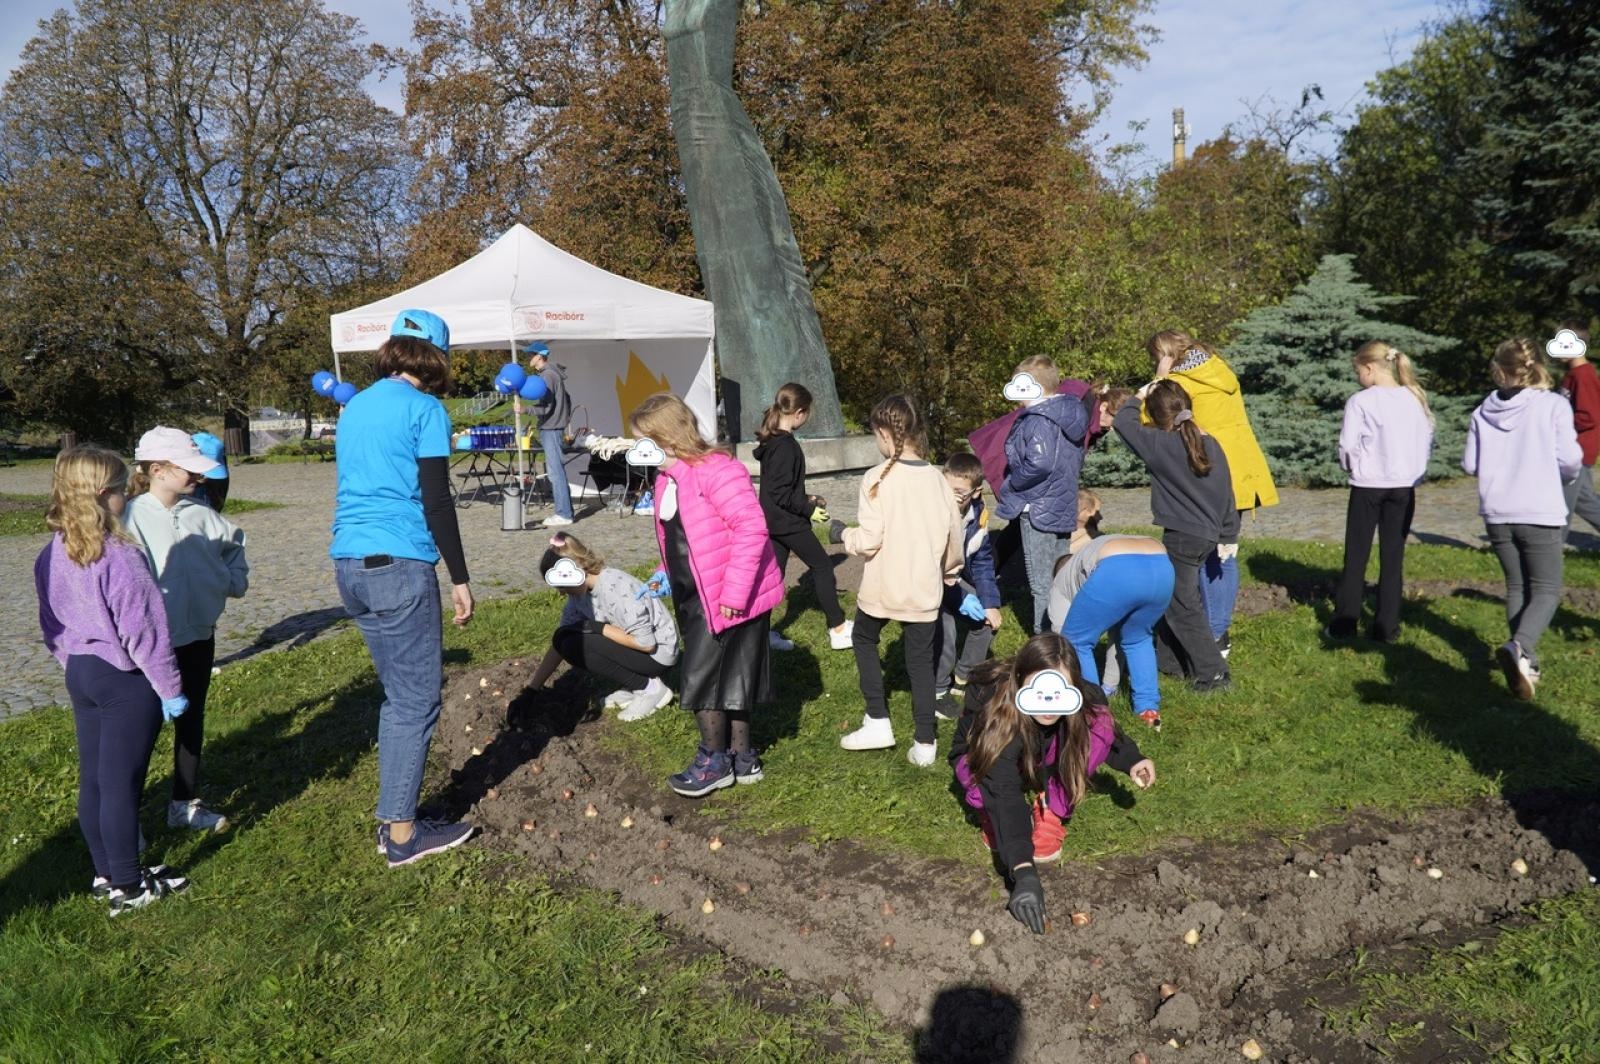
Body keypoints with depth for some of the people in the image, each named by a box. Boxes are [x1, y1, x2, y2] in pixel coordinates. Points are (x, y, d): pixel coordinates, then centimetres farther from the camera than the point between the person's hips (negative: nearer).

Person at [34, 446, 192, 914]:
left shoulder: (52, 555, 2)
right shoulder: (119, 557, -23)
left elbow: (51, 627, 12)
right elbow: (143, 631, -19)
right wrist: (170, 688, -11)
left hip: (81, 674, 8)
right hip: (126, 681, -8)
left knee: (92, 779, 16)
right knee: (121, 784, 1)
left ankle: (107, 873, 29)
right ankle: (127, 887, 12)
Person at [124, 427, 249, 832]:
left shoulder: (199, 513, 1)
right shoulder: (132, 517, -17)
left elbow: (234, 538, 20)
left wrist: (236, 575, 7)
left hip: (199, 635, 6)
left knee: (191, 719, 16)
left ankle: (185, 803, 31)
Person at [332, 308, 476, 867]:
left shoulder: (354, 407, 16)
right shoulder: (424, 408, -7)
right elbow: (436, 501, -12)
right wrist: (460, 578, -7)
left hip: (349, 564, 8)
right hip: (400, 567, -8)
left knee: (398, 695, 18)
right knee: (416, 701, 2)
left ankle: (394, 819, 23)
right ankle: (402, 833, 7)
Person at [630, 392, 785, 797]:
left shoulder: (715, 470, -21)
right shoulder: (669, 477, 9)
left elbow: (751, 528, -26)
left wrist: (734, 592, -25)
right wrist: (667, 574, 8)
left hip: (732, 599, -9)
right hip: (696, 598, 9)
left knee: (702, 677, -2)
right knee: (727, 678, 16)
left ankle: (715, 762, 14)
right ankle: (742, 757, 28)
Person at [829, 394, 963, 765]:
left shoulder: (877, 478, -14)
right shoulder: (937, 479, 0)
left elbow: (869, 540, -17)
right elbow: (953, 535, 7)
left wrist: (842, 534, 3)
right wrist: (950, 571, 25)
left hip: (882, 586, -3)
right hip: (924, 590, 3)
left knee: (864, 639, 22)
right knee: (920, 660, 11)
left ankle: (878, 722, 20)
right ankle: (925, 743, 11)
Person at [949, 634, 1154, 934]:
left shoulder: (1085, 698, -28)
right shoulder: (997, 709, -42)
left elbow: (1106, 730, -2)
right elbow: (1006, 793, -49)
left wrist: (1131, 760, -20)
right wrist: (1024, 872, -59)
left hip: (1041, 764, 3)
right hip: (984, 758, -3)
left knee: (1099, 725, -25)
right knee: (991, 784, -40)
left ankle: (1050, 813, -9)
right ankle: (991, 819, -4)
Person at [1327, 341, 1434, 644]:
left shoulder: (1360, 401, -12)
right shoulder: (1415, 399, 3)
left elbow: (1347, 446, -13)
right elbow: (1428, 440, 6)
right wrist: (1414, 470, 13)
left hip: (1368, 486, -4)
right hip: (1405, 487, 4)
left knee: (1356, 557, 6)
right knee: (1393, 557, 8)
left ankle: (1344, 624, 9)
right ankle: (1387, 627, 10)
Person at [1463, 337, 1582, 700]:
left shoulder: (1483, 411, 1)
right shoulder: (1553, 405, -8)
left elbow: (1470, 464, 3)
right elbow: (1570, 459, -10)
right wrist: (1567, 474, 13)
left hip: (1497, 514, 3)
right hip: (1541, 513, -3)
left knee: (1517, 586, 19)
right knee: (1546, 590, 4)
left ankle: (1526, 662, 20)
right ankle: (1518, 647, -22)